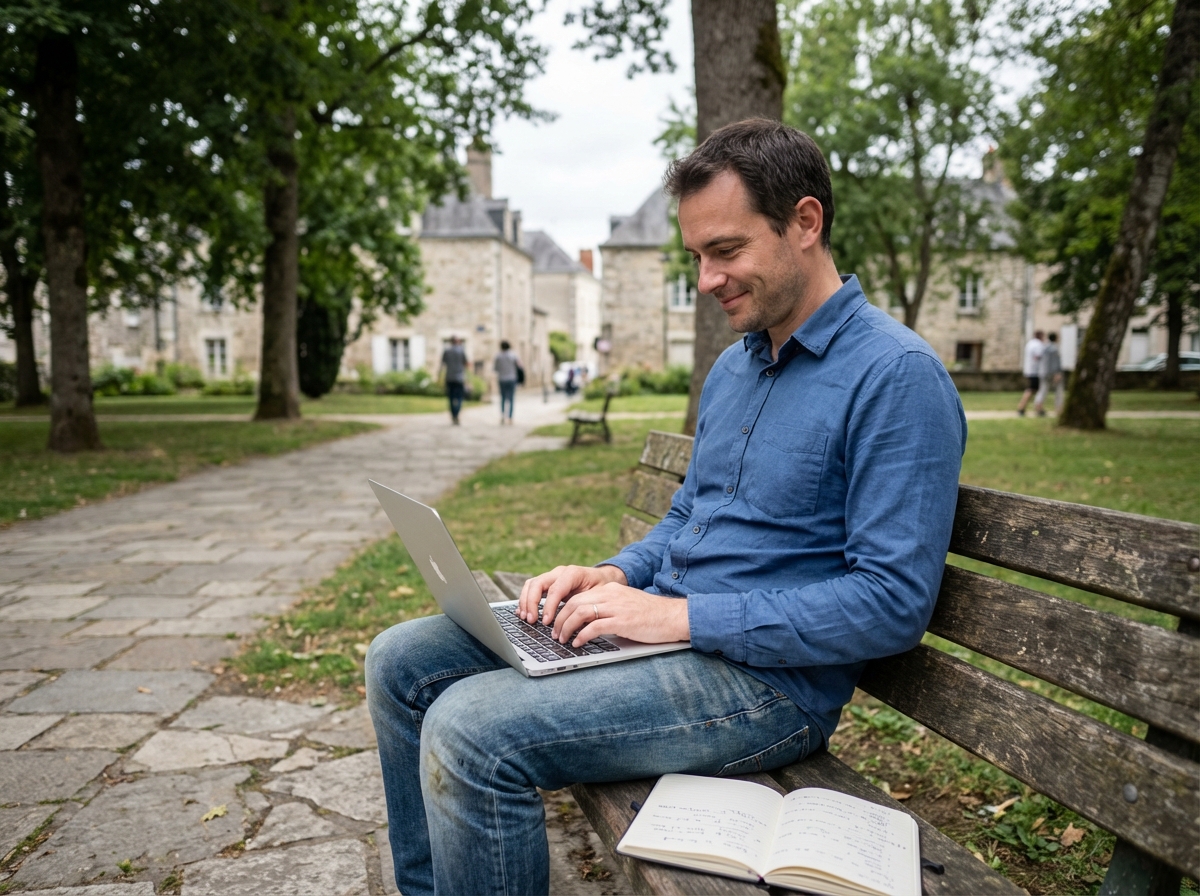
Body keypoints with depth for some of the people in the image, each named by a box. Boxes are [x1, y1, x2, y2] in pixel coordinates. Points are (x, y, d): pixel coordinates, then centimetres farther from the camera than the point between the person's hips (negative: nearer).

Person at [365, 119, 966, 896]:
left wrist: (686, 616, -22)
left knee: (472, 730, -26)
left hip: (772, 678, -8)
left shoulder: (897, 376, -14)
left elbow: (894, 604, -20)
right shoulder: (732, 367, 14)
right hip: (672, 627, 9)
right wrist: (617, 577, 1)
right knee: (402, 662, 4)